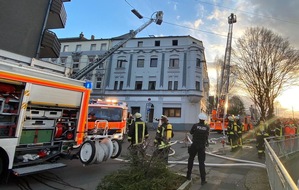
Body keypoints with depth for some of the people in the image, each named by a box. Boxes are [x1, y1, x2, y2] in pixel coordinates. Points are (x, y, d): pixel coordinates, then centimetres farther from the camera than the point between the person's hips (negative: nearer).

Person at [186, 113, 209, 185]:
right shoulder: (207, 127, -7)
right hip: (202, 146, 1)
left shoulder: (195, 125, -12)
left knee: (191, 160, 17)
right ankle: (203, 180, 6)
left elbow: (191, 132, 5)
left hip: (194, 145, -1)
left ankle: (189, 176, 26)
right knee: (201, 162, 8)